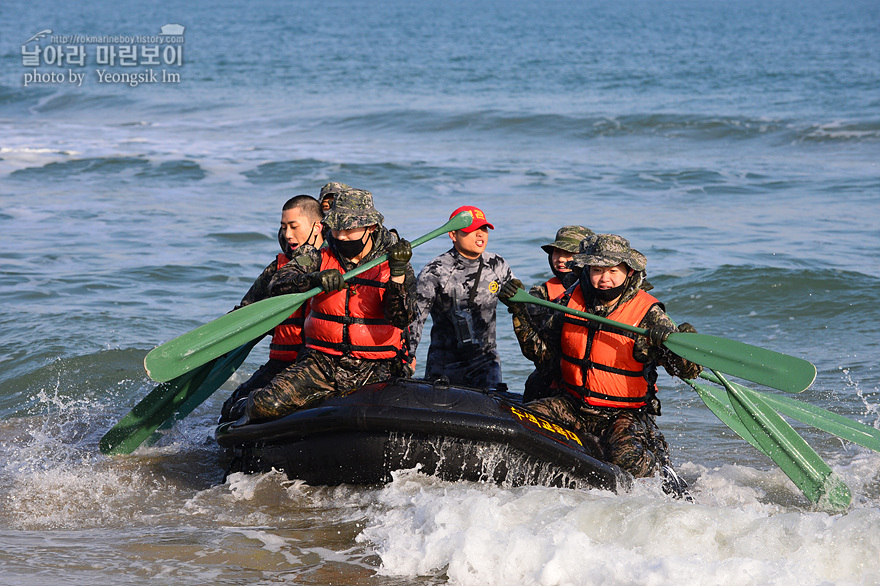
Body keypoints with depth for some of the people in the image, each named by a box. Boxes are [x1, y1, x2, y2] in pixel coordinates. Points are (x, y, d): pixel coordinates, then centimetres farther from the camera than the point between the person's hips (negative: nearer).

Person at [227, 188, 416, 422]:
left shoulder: (396, 266, 1)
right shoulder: (320, 259, 5)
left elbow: (401, 320, -13)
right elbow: (277, 285, -10)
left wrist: (398, 272, -26)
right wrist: (316, 279, -27)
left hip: (375, 370, 0)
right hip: (322, 362, 0)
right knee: (268, 405, -18)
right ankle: (247, 408, 20)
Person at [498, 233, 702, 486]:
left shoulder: (648, 314, -11)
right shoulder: (571, 302, 1)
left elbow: (689, 371, -15)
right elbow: (538, 348, 11)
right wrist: (520, 312, -4)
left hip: (627, 414, -4)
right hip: (575, 406, 4)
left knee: (626, 458, -31)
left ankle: (663, 474, 2)